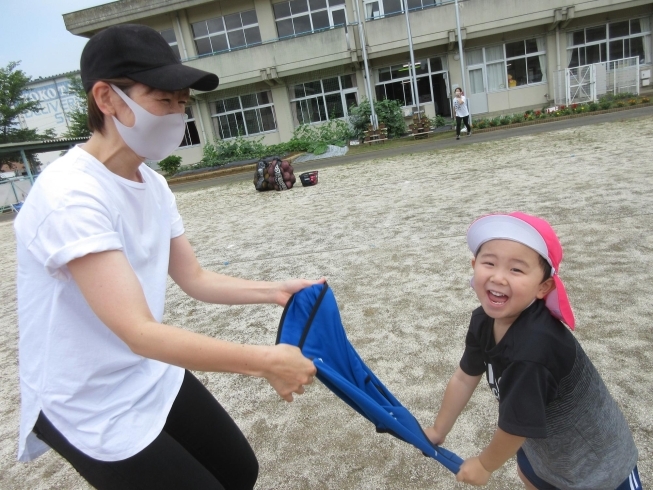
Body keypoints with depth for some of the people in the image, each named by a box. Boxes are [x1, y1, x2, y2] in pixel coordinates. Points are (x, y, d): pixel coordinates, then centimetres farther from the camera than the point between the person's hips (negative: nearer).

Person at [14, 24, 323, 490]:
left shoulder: (153, 183, 1)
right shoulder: (70, 195, -27)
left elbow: (194, 278, 4)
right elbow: (140, 332, -33)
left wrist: (276, 291, -6)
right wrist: (265, 361, -32)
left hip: (155, 377, 8)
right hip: (91, 408, -7)